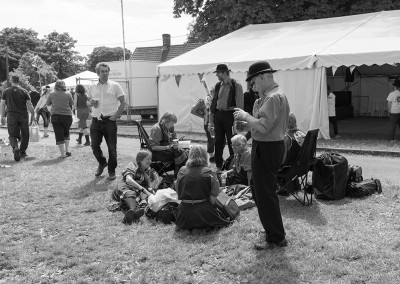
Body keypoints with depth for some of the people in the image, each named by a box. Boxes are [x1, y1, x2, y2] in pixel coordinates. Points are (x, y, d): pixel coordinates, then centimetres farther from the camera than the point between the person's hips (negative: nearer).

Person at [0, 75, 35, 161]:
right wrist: (32, 115, 8)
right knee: (25, 135, 13)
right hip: (23, 116, 0)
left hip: (11, 116, 0)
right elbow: (29, 105, -1)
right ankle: (22, 152, 17)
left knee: (12, 135, 3)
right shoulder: (24, 91, 2)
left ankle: (15, 148, -24)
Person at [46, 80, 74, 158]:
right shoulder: (68, 94, -4)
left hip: (55, 116, -1)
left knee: (59, 135, 3)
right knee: (66, 133, 22)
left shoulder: (51, 94, -2)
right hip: (67, 116, 1)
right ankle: (67, 150, 15)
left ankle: (63, 154, 0)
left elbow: (47, 104, 10)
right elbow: (71, 104, 6)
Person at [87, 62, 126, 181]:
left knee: (112, 148, 0)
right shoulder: (92, 87, 11)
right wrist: (90, 103, -4)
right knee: (94, 146, 5)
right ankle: (102, 163, 33)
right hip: (96, 121, 3)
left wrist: (116, 116, -9)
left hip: (109, 121, -3)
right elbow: (88, 102, 20)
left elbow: (123, 103, 1)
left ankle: (112, 171, 15)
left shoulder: (115, 86, 1)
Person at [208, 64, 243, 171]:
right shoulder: (217, 87, 9)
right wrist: (211, 120, 9)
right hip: (218, 115, 5)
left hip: (230, 115, -5)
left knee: (232, 142, 1)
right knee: (218, 141, 10)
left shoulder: (236, 86, -6)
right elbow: (212, 104, 12)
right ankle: (219, 166, 21)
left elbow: (240, 105, -7)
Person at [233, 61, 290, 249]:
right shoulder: (268, 96, 14)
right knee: (261, 192, 20)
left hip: (266, 149, -11)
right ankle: (273, 232, 34)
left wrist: (245, 116, -14)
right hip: (266, 147, 11)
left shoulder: (273, 97, -19)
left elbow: (263, 126, -26)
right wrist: (246, 124, 7)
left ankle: (276, 238, 10)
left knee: (265, 195, -2)